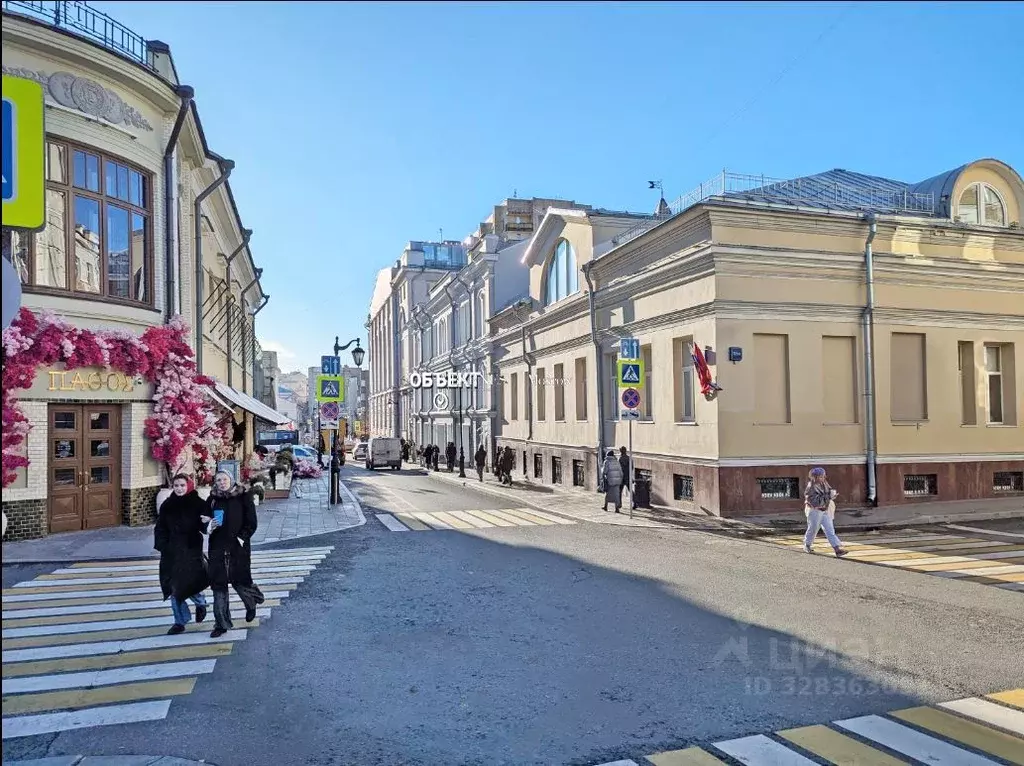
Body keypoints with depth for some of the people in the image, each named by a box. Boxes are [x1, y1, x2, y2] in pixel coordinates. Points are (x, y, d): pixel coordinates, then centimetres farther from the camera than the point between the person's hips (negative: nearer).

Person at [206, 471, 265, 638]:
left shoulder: (244, 497, -3)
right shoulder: (212, 500, 6)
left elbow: (251, 523, -3)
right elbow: (205, 522, 12)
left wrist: (241, 538, -14)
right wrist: (210, 525, -10)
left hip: (239, 548, -3)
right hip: (217, 548, 3)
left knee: (240, 581, 2)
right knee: (218, 584, 2)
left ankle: (251, 605, 35)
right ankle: (222, 623, 12)